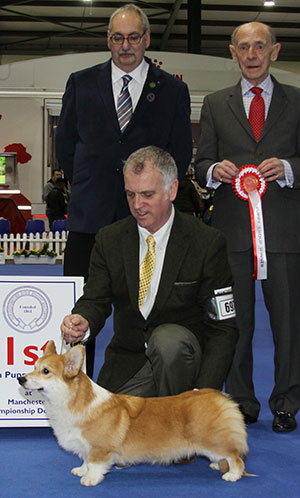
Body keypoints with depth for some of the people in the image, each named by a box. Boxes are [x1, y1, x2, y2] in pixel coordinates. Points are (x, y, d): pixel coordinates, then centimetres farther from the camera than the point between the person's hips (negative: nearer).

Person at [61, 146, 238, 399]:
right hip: (128, 365, 3)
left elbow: (223, 326, -10)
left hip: (184, 354, -2)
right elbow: (96, 299, 0)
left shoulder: (208, 243, -9)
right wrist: (83, 321, -27)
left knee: (168, 339, -35)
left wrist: (203, 395, -20)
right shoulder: (109, 239, 2)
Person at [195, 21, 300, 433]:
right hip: (232, 227, 1)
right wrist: (214, 170, -11)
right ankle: (242, 403, 17)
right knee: (235, 321, 5)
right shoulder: (215, 105, 14)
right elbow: (201, 164, 11)